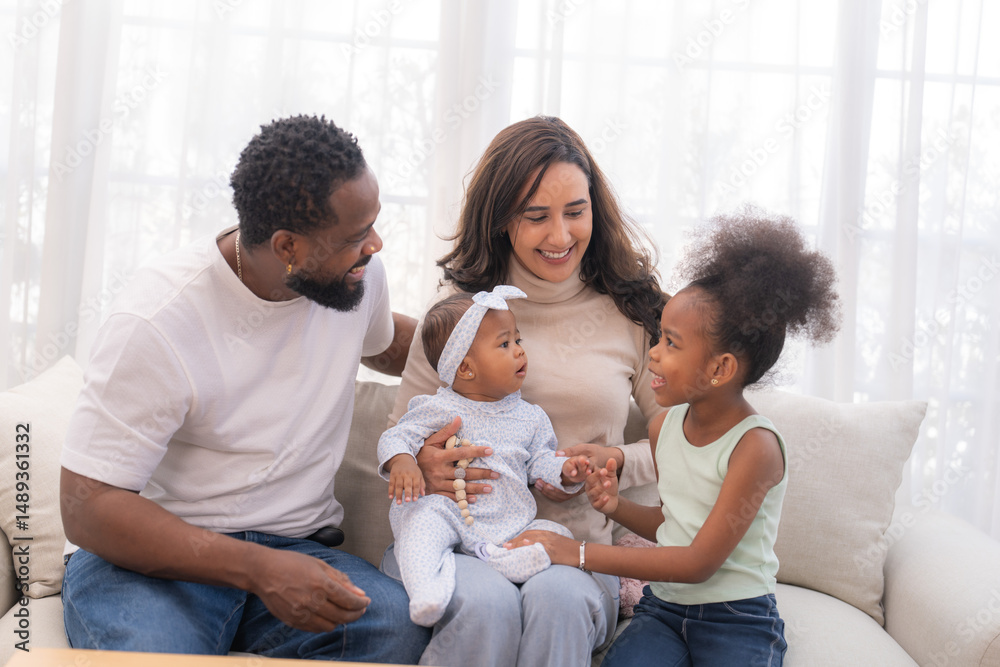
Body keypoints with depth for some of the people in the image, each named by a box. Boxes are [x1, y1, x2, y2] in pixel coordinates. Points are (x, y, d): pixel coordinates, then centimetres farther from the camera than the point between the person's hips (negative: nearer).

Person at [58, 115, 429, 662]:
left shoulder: (357, 271, 1)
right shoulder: (159, 322, -19)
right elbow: (86, 506, -19)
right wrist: (256, 569, -30)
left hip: (295, 550, 6)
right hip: (156, 554, -5)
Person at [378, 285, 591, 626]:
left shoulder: (530, 417, 16)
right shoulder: (439, 409, 3)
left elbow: (540, 461, 18)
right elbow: (396, 437, 1)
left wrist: (564, 471, -5)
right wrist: (401, 461, -22)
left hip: (511, 525, 4)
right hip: (451, 515, -4)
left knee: (557, 534, -16)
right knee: (423, 515, -34)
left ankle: (501, 559, -38)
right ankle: (426, 589, -48)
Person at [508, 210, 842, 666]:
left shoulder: (755, 445, -16)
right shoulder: (664, 426, 5)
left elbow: (700, 561, -19)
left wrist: (582, 554, -21)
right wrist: (617, 506, -3)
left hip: (737, 619, -3)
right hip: (663, 607, 4)